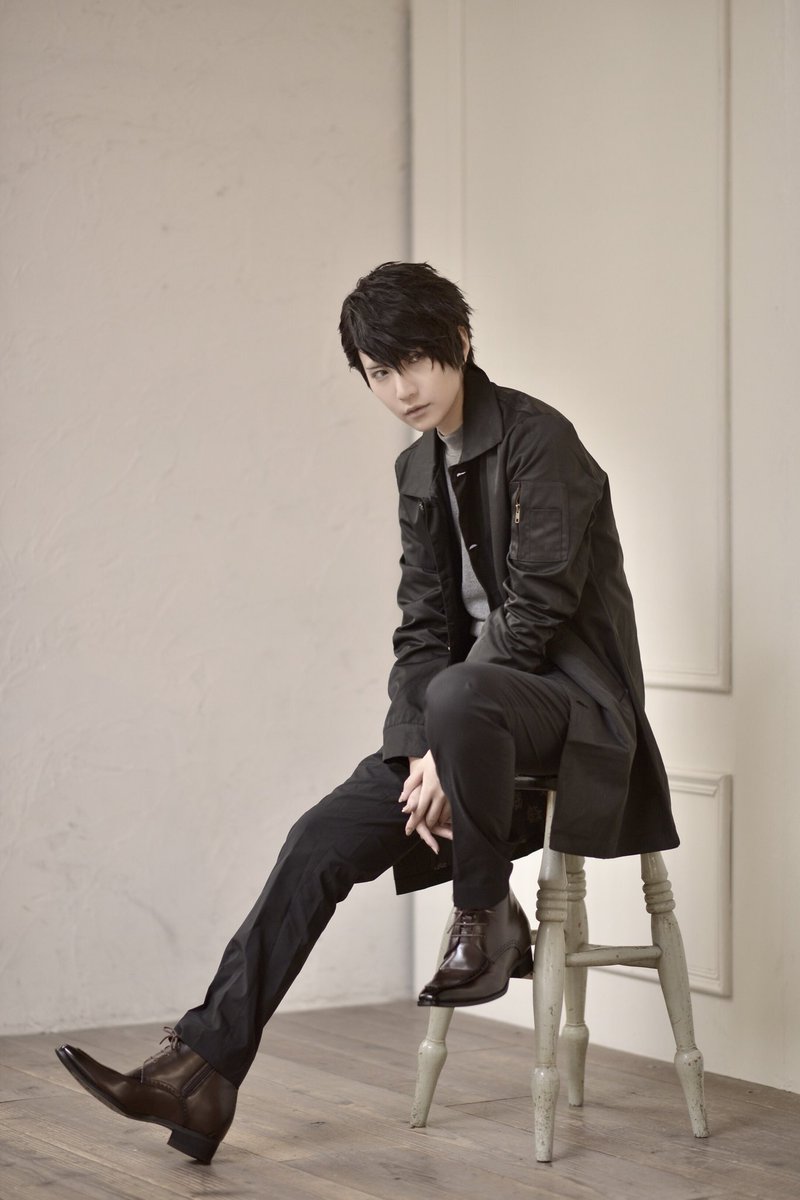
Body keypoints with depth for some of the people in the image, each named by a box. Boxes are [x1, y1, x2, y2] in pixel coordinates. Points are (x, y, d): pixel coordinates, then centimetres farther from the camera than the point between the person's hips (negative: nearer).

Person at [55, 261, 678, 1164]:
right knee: (324, 840, -10)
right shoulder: (419, 470, 12)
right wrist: (422, 754, -10)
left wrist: (445, 743, -20)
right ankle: (205, 1069, -11)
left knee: (458, 694, -40)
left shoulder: (537, 438, -12)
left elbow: (537, 607, -18)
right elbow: (424, 626, 7)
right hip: (475, 700, 7)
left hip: (572, 698, -7)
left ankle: (487, 917, -17)